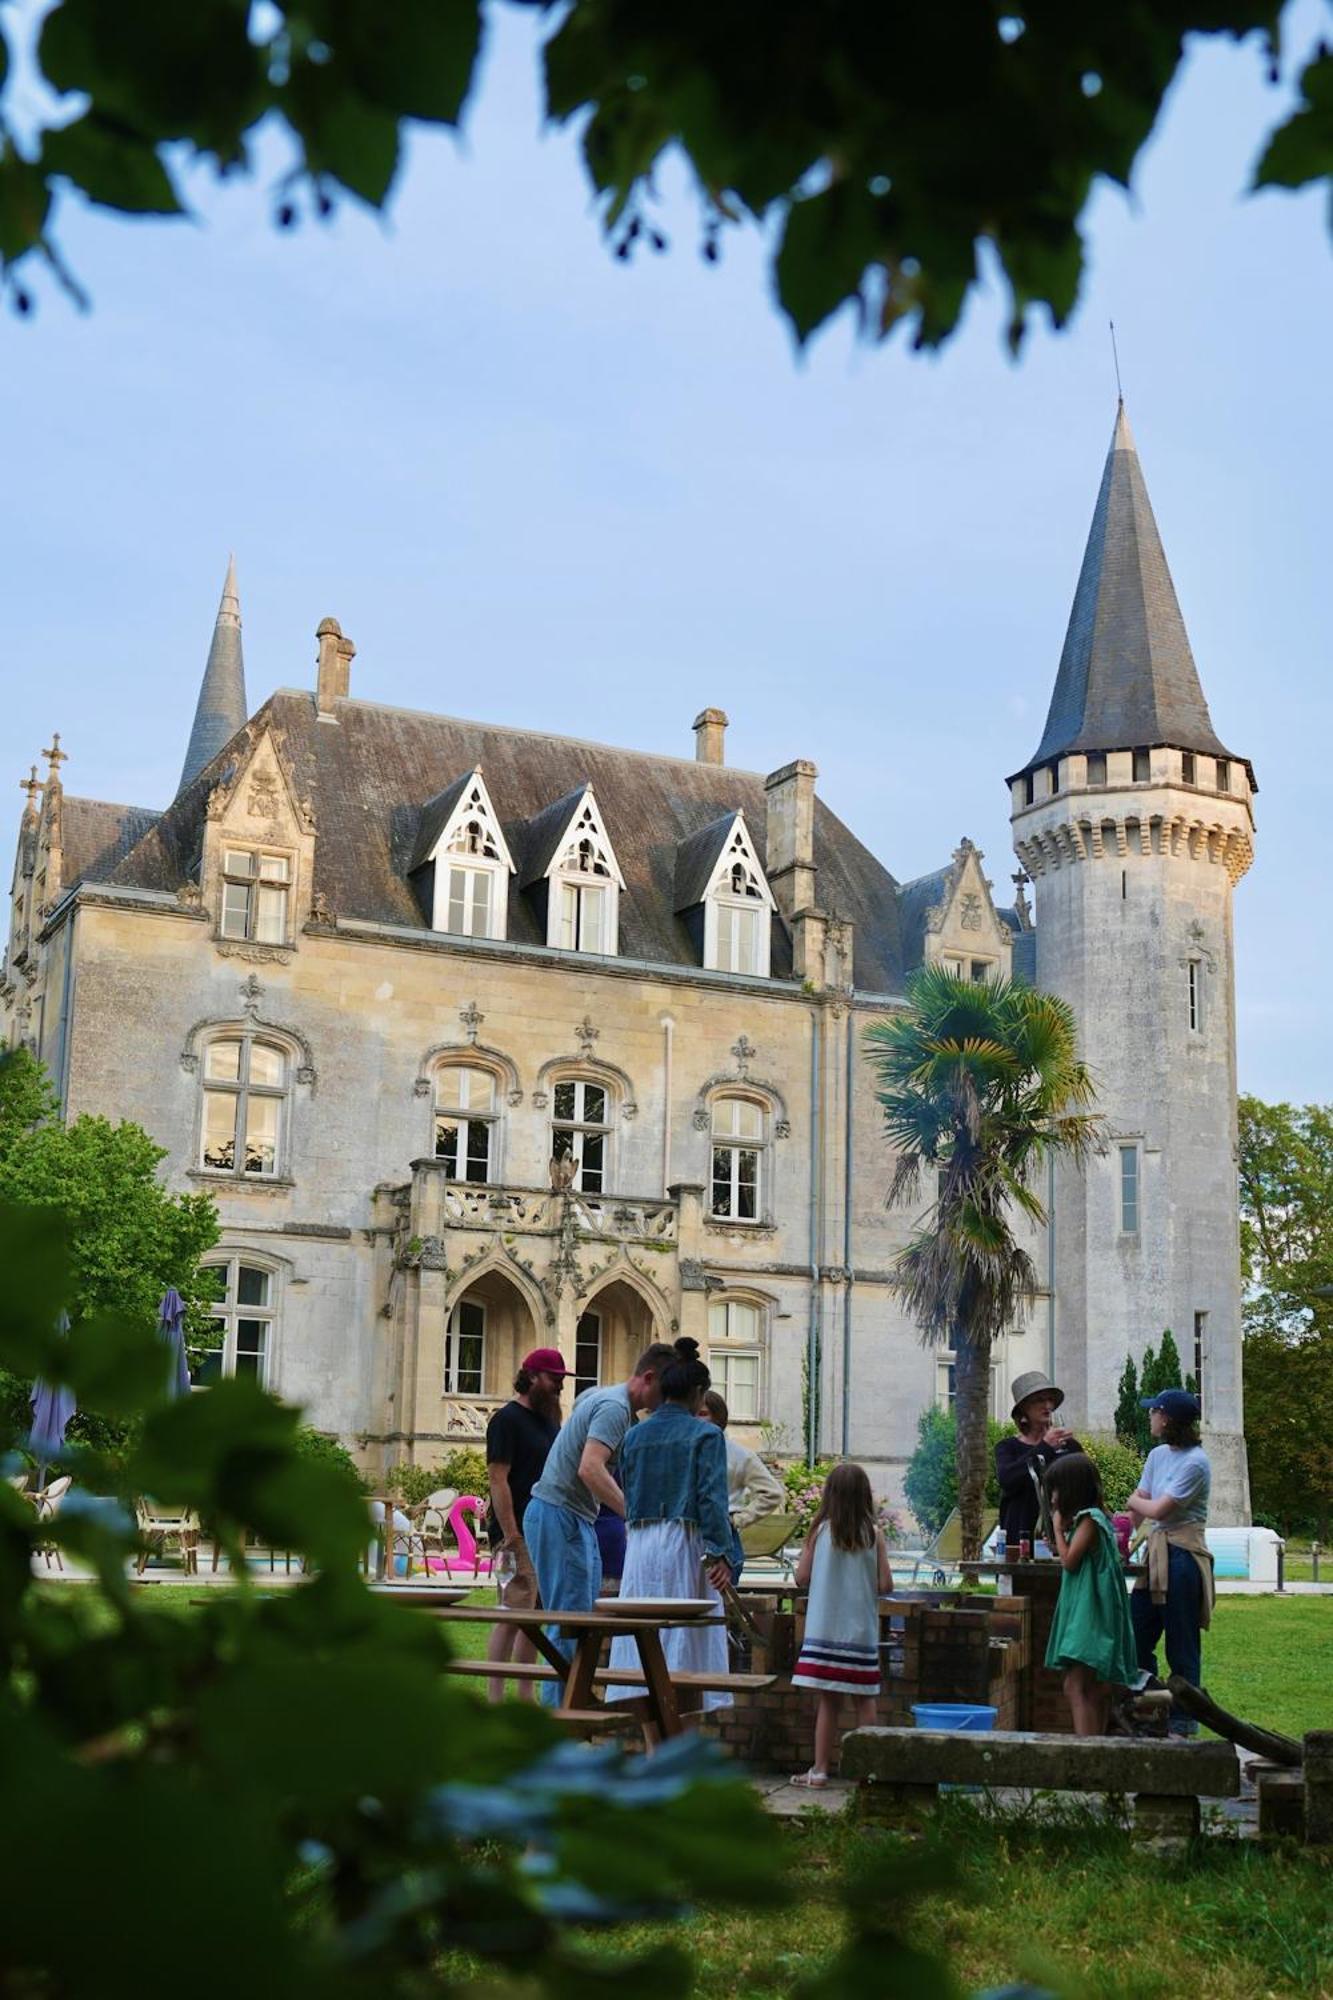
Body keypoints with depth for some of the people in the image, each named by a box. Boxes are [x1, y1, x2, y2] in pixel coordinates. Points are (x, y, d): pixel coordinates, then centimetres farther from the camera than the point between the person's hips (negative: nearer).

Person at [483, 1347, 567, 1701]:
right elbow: (497, 1479, -14)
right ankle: (496, 1700, -7)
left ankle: (526, 1696, 16)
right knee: (513, 1616, -10)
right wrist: (511, 1538, -19)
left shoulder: (550, 1421, 18)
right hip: (520, 1535, -8)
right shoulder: (507, 1419, -7)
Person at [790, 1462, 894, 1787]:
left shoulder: (820, 1531, -4)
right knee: (865, 1700, 8)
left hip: (824, 1629, 0)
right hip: (862, 1630, 0)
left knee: (827, 1701, 5)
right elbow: (885, 1586, -5)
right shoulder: (873, 1535, -3)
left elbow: (801, 1578, -3)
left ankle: (820, 1769, 7)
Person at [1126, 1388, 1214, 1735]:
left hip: (1183, 1554, -8)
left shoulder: (1195, 1462, -14)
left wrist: (1134, 1501, 3)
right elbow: (1137, 1511, 13)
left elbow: (1159, 1510, -15)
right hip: (1156, 1551, 8)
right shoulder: (1157, 1455, 12)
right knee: (1135, 1634, 8)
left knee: (1181, 1642, 0)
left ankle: (1183, 1722, 10)